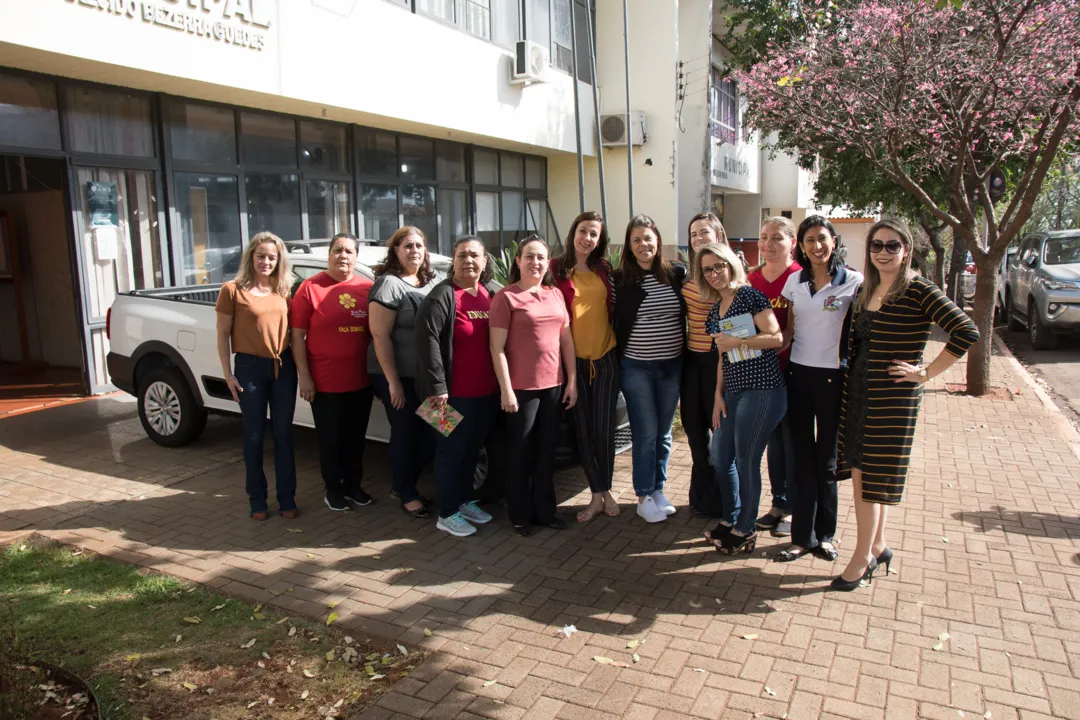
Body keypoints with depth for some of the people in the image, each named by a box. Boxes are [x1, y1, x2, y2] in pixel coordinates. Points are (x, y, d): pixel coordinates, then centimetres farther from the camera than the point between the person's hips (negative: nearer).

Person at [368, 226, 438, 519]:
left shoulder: (432, 282, 10)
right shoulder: (388, 283, -11)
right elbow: (380, 335, -15)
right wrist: (393, 381, -17)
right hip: (398, 375, -7)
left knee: (432, 434, 10)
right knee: (405, 435, 4)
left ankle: (406, 484, 31)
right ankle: (406, 495, 22)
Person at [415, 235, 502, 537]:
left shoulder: (493, 294, 9)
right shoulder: (442, 296, -12)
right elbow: (427, 340, -19)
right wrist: (436, 386, -23)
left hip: (487, 391, 7)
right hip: (455, 393, -7)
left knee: (472, 449, 18)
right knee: (452, 451, 4)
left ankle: (465, 501, 35)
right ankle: (447, 514, 16)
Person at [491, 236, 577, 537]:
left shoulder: (556, 295, 10)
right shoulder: (506, 297, -7)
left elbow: (567, 340, 12)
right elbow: (497, 348, -11)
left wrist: (572, 380, 7)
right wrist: (506, 390, -15)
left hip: (553, 386, 5)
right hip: (521, 388, -5)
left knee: (546, 452, 14)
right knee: (520, 454, 8)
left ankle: (545, 511, 27)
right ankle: (521, 516, 21)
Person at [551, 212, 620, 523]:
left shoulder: (604, 270, 7)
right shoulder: (558, 269, -2)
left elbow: (612, 309, 15)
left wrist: (619, 348, 10)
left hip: (606, 357, 2)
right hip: (573, 358, -2)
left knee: (603, 429, 4)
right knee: (583, 430, 4)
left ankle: (605, 490, 20)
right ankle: (598, 494, 16)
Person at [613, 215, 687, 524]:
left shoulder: (677, 274, 1)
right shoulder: (620, 279, -4)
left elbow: (688, 314, 11)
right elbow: (616, 323, 0)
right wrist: (617, 359, -4)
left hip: (672, 365, 3)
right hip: (636, 367, -3)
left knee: (663, 432, 12)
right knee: (645, 433, 0)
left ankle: (658, 489, 27)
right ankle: (644, 497, 13)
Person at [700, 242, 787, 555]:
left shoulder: (750, 296, -8)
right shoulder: (715, 311, 15)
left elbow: (776, 337, -13)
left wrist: (737, 341, -14)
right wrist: (718, 395, 12)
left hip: (762, 390, -8)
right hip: (733, 391, 8)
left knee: (746, 462, 0)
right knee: (720, 458, 13)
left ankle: (745, 531, 18)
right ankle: (730, 519, 34)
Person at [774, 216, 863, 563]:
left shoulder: (854, 281, -4)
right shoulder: (795, 281, 7)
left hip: (834, 377, -3)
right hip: (799, 374, 3)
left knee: (827, 460, 7)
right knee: (802, 459, 7)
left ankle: (824, 534, 23)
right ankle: (803, 536, 15)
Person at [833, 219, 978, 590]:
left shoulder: (918, 291, -12)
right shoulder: (866, 290, 9)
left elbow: (966, 332, -20)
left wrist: (926, 373, -16)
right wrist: (848, 383, 10)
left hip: (894, 397, -7)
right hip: (858, 391, 7)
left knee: (873, 475, 0)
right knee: (861, 472, 12)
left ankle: (862, 558, 13)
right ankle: (878, 547, 29)